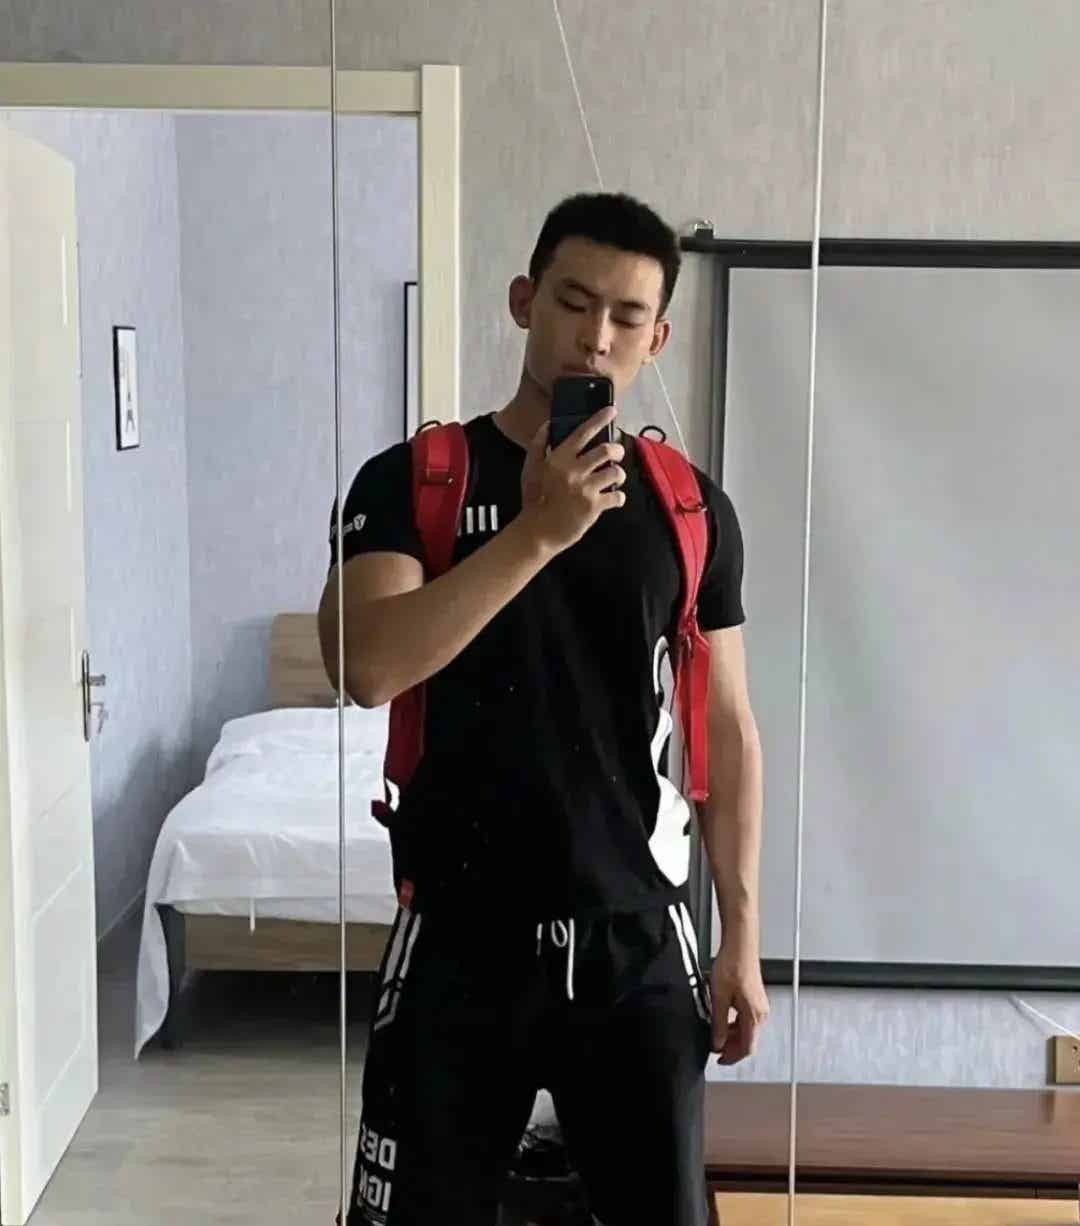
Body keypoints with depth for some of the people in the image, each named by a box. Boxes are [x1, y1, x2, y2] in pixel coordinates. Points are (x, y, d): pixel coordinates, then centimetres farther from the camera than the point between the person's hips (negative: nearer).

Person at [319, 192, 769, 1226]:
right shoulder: (410, 482, -4)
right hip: (459, 938, -2)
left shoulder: (692, 509, 3)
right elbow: (368, 669, -20)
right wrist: (540, 531, -24)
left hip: (635, 941, 2)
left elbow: (726, 732, 6)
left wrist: (742, 939, 3)